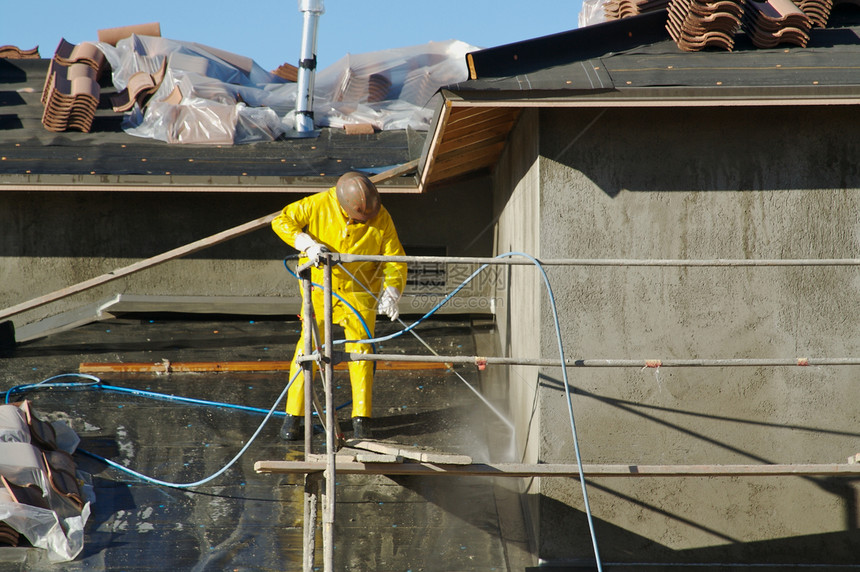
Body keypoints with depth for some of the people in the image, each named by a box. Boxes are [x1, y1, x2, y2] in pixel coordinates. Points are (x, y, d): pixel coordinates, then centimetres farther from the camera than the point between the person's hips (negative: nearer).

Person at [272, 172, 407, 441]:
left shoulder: (381, 219, -15)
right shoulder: (319, 205, -18)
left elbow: (395, 260, -11)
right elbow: (282, 221, -13)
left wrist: (391, 293, -28)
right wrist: (307, 244, -29)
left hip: (359, 290, 0)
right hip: (320, 285, 0)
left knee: (361, 350, -4)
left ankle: (361, 419, 3)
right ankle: (293, 416, 4)